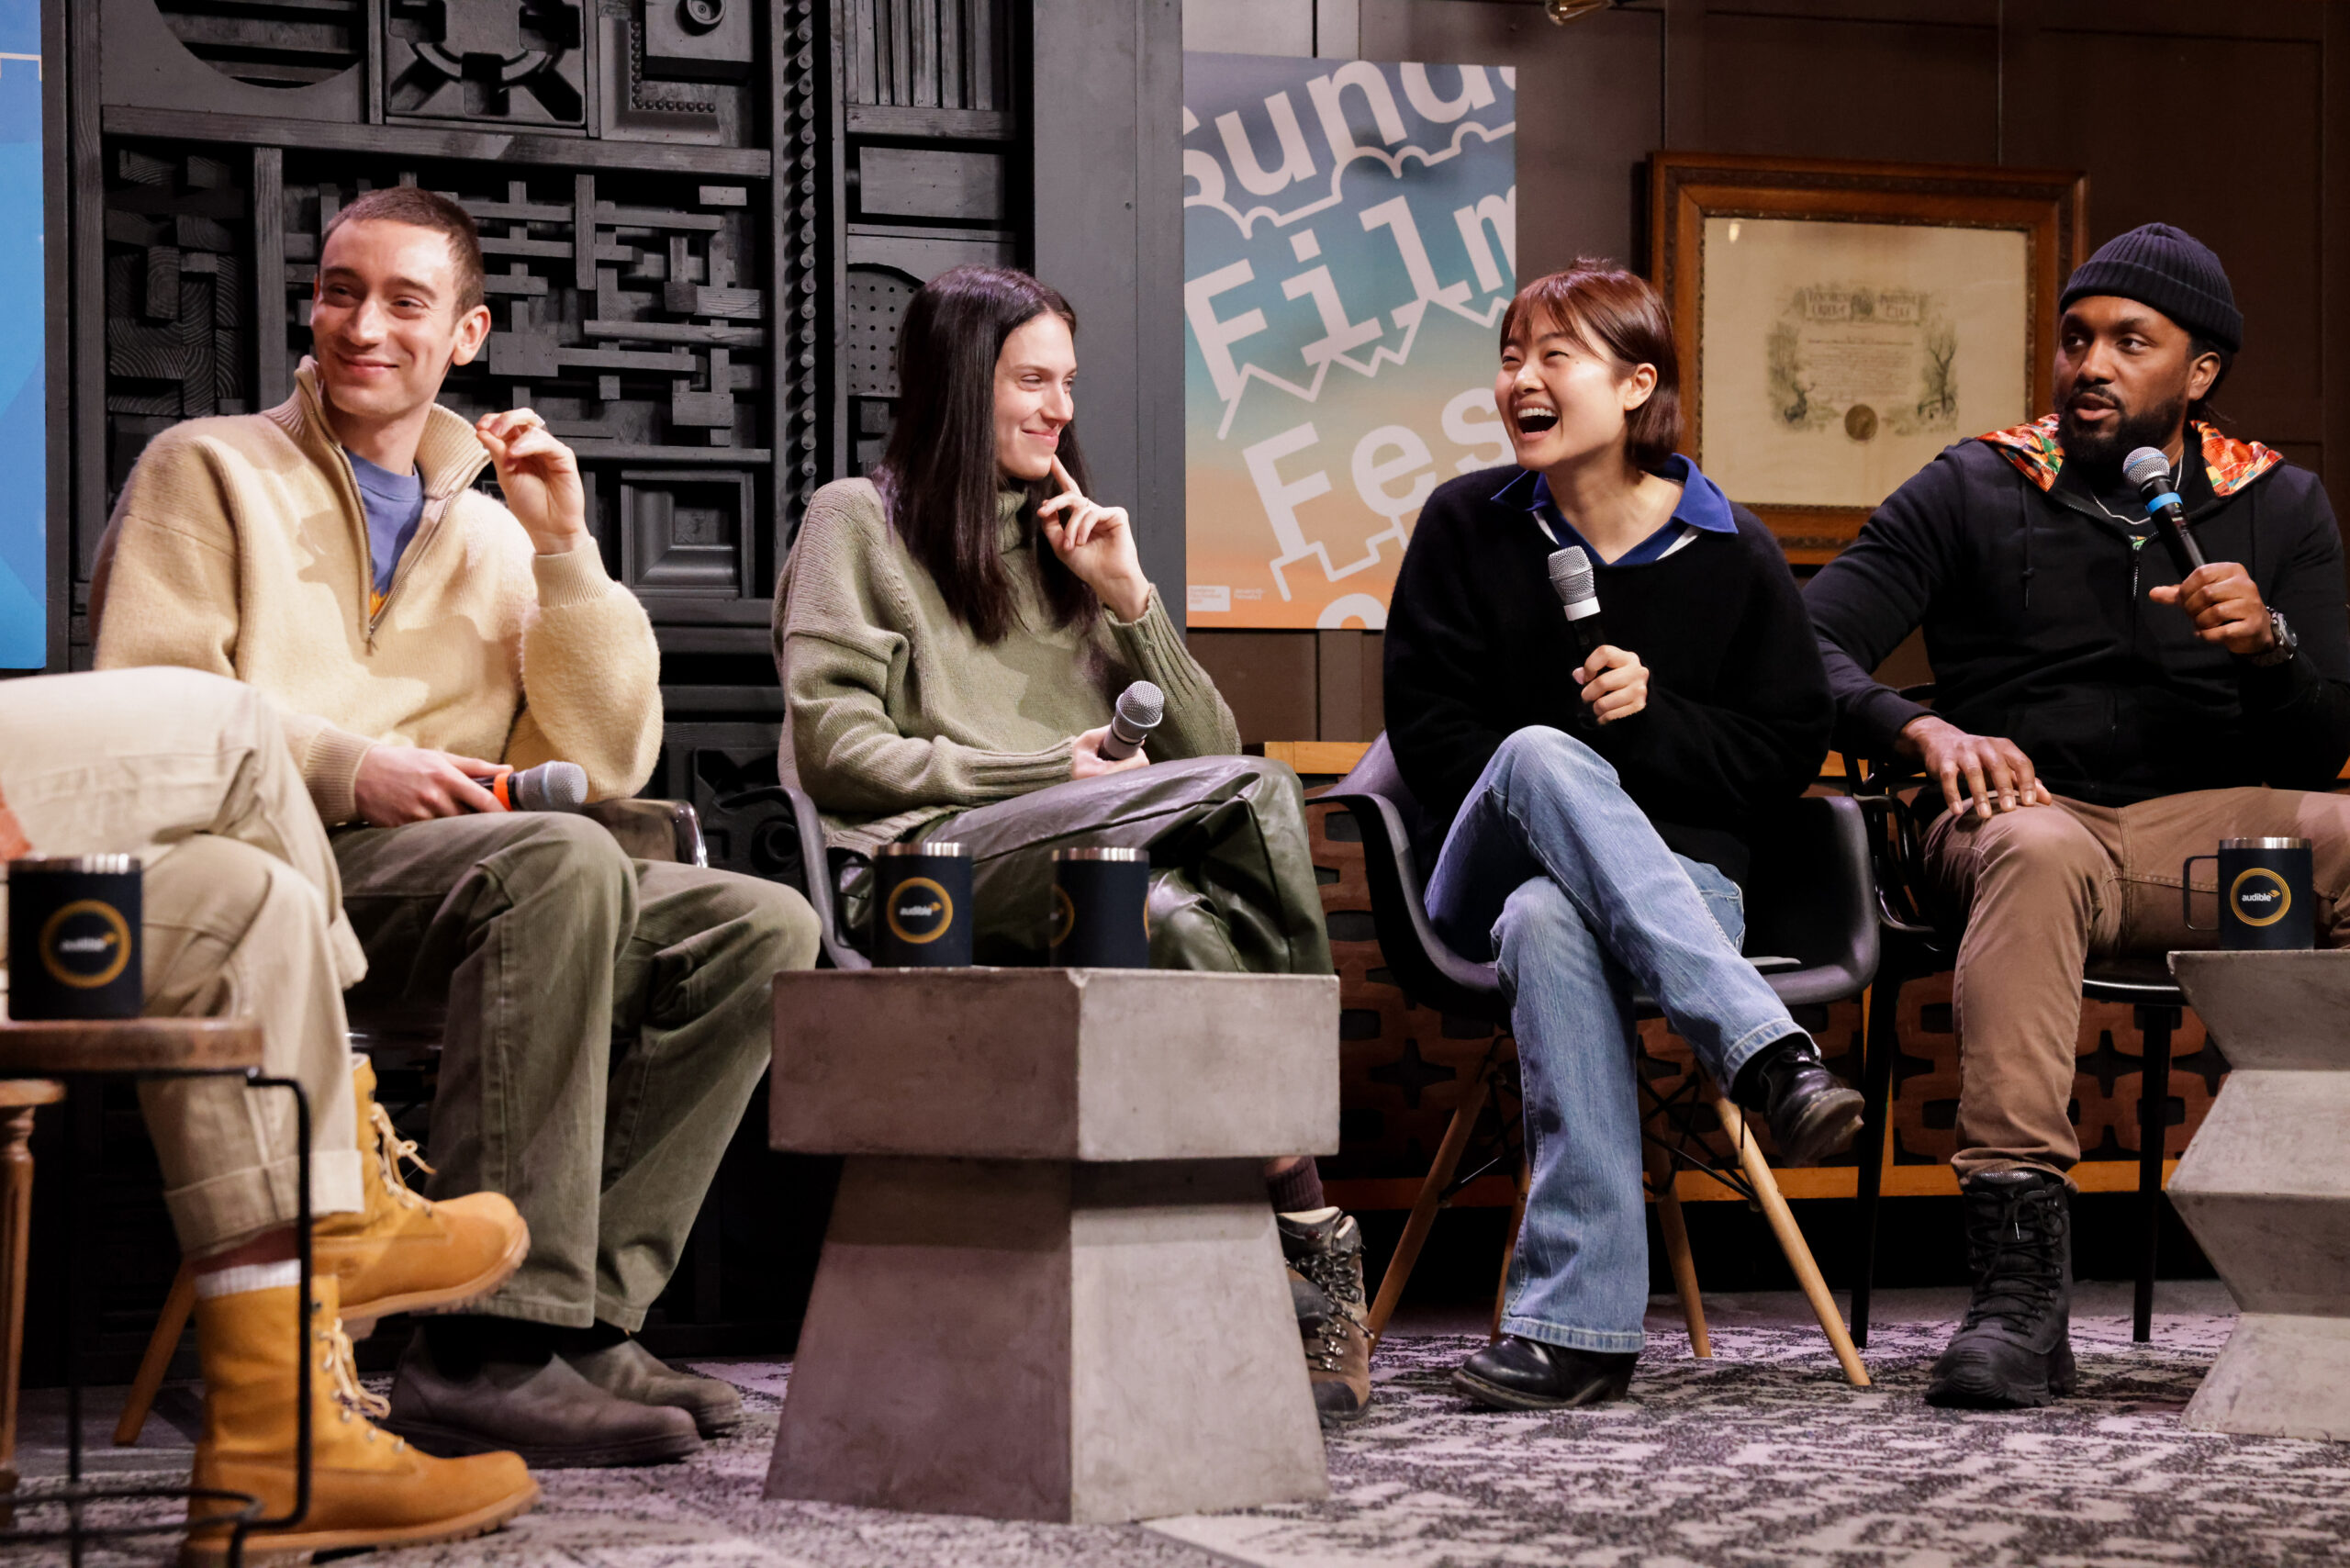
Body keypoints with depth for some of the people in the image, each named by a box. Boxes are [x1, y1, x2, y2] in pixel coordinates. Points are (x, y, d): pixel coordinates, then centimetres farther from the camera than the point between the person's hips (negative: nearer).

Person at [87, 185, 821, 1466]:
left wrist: (562, 547, 6)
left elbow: (610, 764, 14)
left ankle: (581, 1312, -22)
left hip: (458, 869, 6)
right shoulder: (210, 470, 13)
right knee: (562, 865, -35)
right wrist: (348, 767, -17)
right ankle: (489, 1348, -41)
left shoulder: (493, 532, 25)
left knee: (760, 926, -15)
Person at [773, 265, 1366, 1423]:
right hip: (943, 862, -5)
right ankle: (1313, 1230, -31)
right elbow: (835, 748, -3)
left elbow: (1206, 750, 20)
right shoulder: (859, 524, 14)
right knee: (1256, 795, -30)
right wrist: (1052, 772, -8)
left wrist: (1128, 598, 7)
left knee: (1184, 923, -34)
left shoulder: (1067, 536, 31)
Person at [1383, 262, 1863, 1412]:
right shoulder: (1466, 525, 8)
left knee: (1549, 920, -39)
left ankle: (1572, 1323, -45)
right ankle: (1765, 1054, -48)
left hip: (1679, 875, -1)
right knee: (1542, 753, -37)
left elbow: (1789, 750, 4)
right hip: (1490, 869, 1)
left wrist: (1655, 716, -12)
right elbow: (1429, 731, 4)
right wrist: (1559, 794, -10)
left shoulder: (1728, 552, 5)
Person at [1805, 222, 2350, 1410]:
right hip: (2023, 813, -2)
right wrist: (1922, 729, -22)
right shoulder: (1971, 492, 7)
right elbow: (1806, 645, -2)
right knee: (2034, 848, -40)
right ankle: (2018, 1289, -50)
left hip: (2212, 826, 2)